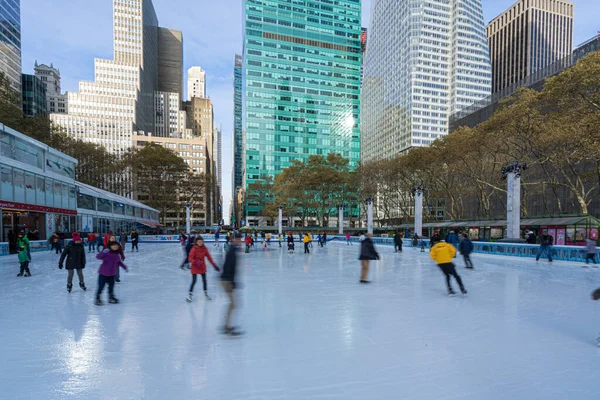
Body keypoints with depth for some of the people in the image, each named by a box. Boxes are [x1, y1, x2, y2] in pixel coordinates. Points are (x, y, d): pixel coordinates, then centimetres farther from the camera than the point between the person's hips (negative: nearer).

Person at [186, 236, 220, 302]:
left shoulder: (205, 249, -3)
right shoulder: (194, 249, -17)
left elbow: (209, 257, 3)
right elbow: (190, 258, -21)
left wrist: (214, 265, 2)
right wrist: (195, 262, -40)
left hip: (202, 266, 5)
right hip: (195, 267, -5)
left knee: (204, 280, 12)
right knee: (194, 281, -6)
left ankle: (206, 294, 28)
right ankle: (190, 295, 7)